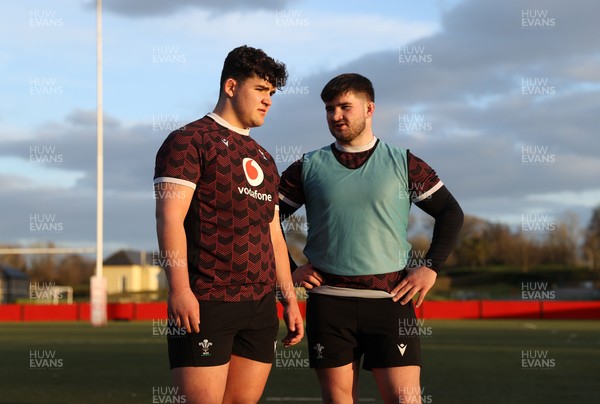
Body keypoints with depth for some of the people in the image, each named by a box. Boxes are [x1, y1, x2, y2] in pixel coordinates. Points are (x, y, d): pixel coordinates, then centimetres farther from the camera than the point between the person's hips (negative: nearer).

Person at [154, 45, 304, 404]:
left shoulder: (263, 159, 23)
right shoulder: (190, 141, -1)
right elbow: (170, 216, -12)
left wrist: (289, 298, 18)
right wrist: (179, 288, -22)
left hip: (261, 306, 7)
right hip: (205, 304, -7)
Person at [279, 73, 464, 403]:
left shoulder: (404, 164, 5)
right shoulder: (309, 167, 7)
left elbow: (451, 213, 9)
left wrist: (431, 267, 0)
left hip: (391, 301, -1)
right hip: (328, 300, 1)